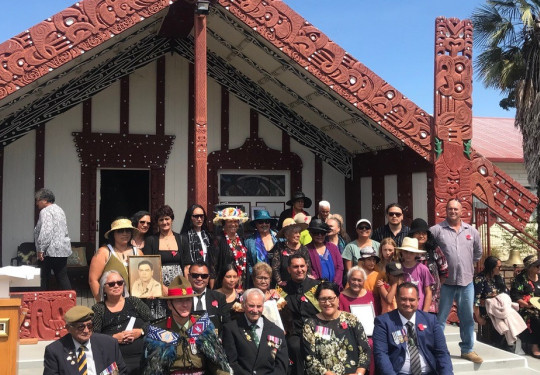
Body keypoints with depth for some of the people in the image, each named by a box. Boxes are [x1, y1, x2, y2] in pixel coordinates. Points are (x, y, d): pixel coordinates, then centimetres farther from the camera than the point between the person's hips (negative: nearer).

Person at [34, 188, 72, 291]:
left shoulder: (46, 211, -11)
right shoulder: (59, 209, 18)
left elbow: (46, 232, -23)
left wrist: (40, 250, -21)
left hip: (51, 251, -9)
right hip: (63, 250, 9)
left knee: (44, 278, 0)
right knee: (62, 277, 8)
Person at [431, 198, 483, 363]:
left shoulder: (472, 231, 7)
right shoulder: (436, 230, -7)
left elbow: (478, 252, 21)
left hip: (467, 282, 4)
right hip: (445, 282, -4)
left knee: (467, 318, 14)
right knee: (440, 318, 4)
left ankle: (467, 350, 27)